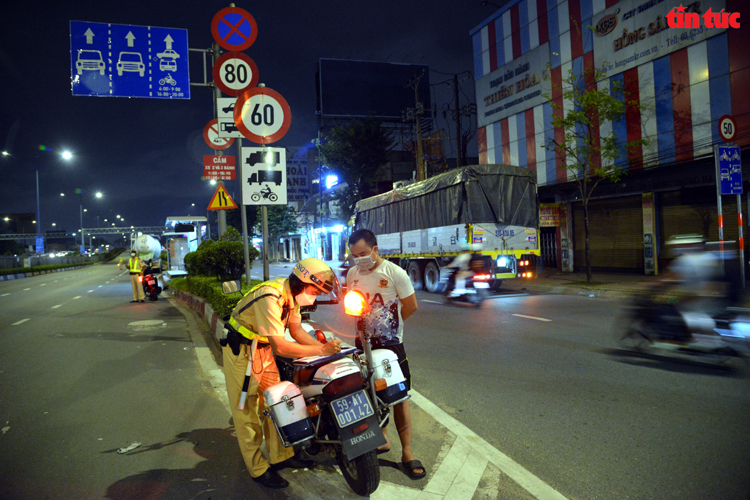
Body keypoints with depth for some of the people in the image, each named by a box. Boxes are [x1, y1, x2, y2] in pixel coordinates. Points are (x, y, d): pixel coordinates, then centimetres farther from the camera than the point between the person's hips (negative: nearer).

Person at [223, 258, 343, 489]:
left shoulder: (292, 295, -4)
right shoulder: (271, 297, -33)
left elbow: (297, 331, 2)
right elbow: (280, 347, -36)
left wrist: (326, 347, -12)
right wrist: (321, 351, -33)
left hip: (263, 349, 9)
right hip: (241, 351, -9)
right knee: (247, 410, 1)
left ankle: (281, 455, 27)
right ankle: (258, 468, 12)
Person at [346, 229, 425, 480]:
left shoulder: (395, 273, -11)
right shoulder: (353, 274, 6)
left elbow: (411, 306, -5)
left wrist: (388, 325, 2)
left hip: (390, 344, -5)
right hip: (364, 343, 5)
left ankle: (407, 452, 6)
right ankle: (382, 438, 32)